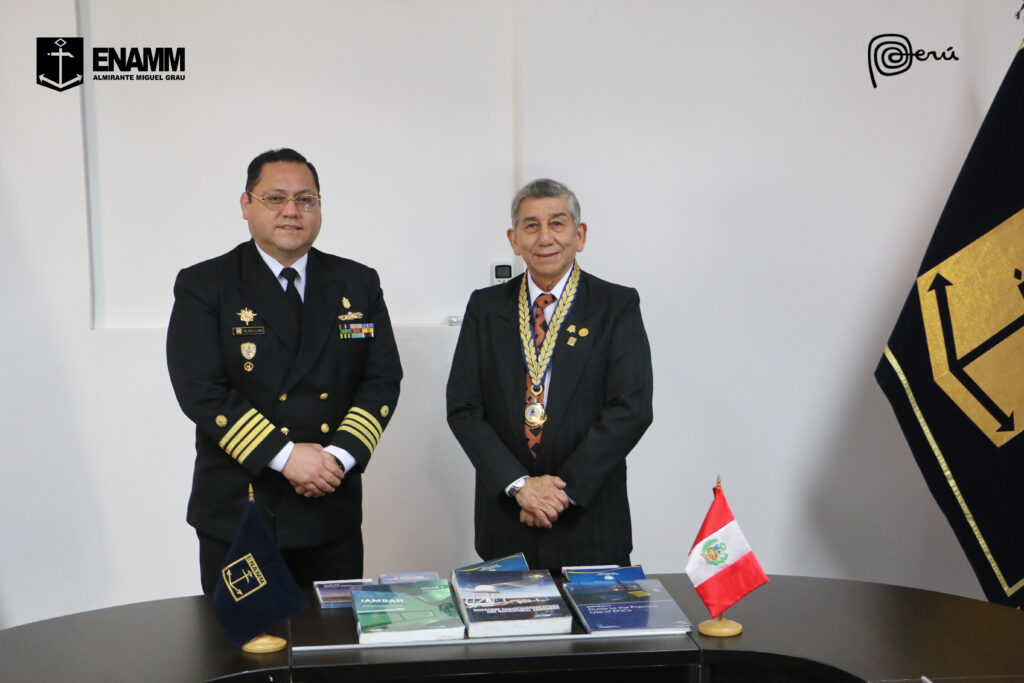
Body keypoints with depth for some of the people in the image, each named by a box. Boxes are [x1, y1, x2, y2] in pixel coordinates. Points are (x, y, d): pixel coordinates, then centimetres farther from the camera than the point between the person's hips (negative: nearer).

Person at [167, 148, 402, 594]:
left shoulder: (358, 284, 7)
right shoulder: (204, 286, -2)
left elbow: (383, 379, 1)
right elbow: (199, 389, -12)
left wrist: (340, 455, -14)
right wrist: (284, 454, -19)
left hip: (333, 514, 3)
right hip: (237, 511, -2)